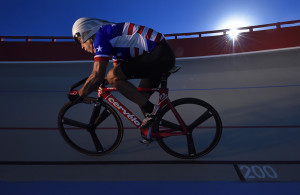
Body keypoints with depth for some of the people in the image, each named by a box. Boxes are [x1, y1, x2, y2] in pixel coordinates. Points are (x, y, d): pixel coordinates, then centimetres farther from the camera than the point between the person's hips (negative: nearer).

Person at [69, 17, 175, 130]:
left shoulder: (100, 35, -6)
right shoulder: (112, 35, 23)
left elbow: (97, 76, -14)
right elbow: (119, 72, 27)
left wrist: (78, 96, 0)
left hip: (158, 55, -10)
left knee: (112, 77, -14)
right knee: (140, 97, 14)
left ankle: (151, 110, -8)